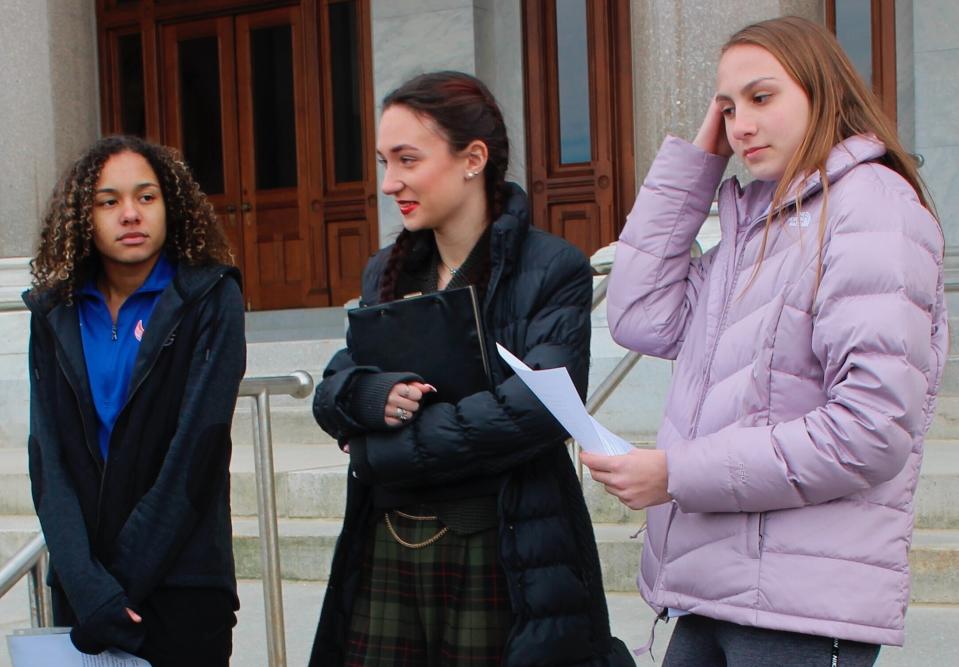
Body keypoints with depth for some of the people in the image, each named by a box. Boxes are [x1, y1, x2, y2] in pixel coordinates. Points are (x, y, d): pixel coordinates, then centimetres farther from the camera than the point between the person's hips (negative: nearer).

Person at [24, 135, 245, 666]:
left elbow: (198, 444, -12)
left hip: (184, 585, -3)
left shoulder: (210, 298, -5)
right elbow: (48, 457, -3)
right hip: (78, 586, 3)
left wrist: (123, 581, -15)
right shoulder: (55, 313, 5)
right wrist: (87, 586, -16)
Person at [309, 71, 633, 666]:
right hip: (386, 550, 5)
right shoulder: (386, 272, 14)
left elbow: (537, 404, -19)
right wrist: (377, 395, -15)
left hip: (498, 552, -5)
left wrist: (384, 452, -13)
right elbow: (332, 393, 11)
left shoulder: (552, 270, -7)